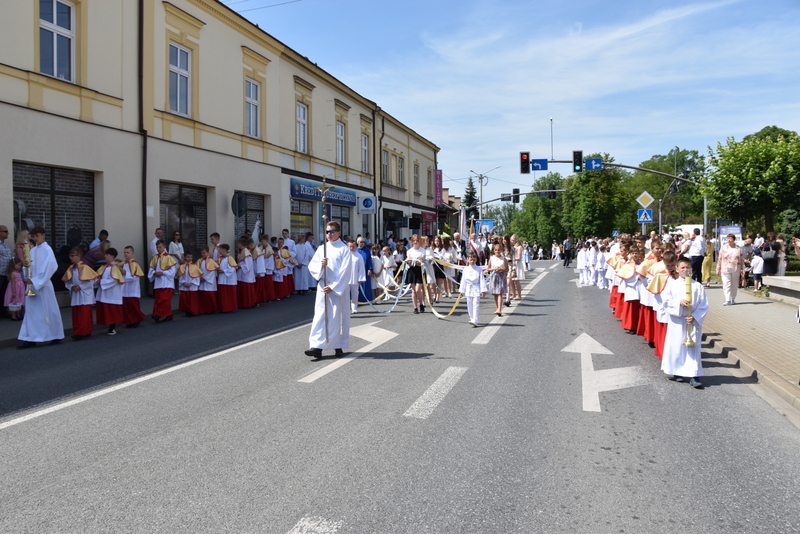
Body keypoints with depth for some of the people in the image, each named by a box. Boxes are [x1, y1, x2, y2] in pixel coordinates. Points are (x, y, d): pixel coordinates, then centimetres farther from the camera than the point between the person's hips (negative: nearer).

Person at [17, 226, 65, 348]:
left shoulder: (47, 250, -7)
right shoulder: (32, 250, 13)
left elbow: (49, 267, -13)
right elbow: (31, 267, 14)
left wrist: (36, 281, -15)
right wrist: (26, 265, -9)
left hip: (44, 285, -7)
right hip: (32, 284, 7)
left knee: (48, 311, -1)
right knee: (31, 311, 4)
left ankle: (56, 336, 7)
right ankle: (31, 339, 8)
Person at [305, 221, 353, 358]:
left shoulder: (344, 249, -2)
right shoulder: (321, 248, 9)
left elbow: (346, 271, -8)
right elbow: (311, 266, 5)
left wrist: (333, 287, -14)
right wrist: (321, 265, -16)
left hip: (339, 288, -3)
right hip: (323, 287, 3)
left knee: (339, 316, 3)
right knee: (320, 315, -4)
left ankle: (339, 346, 14)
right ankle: (317, 347, -7)